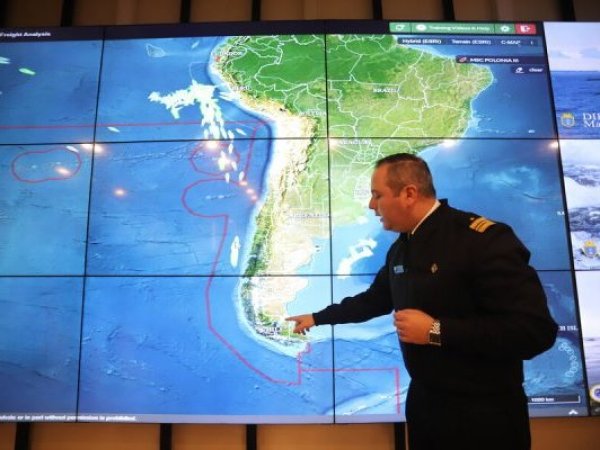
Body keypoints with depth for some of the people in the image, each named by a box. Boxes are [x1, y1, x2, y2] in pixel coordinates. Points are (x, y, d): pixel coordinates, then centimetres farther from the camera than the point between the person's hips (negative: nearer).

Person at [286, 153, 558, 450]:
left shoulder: (485, 238, -21)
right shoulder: (400, 249, 3)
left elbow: (535, 330, -25)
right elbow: (373, 300, 17)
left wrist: (436, 331, -25)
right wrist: (317, 317, 21)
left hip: (483, 414, -7)